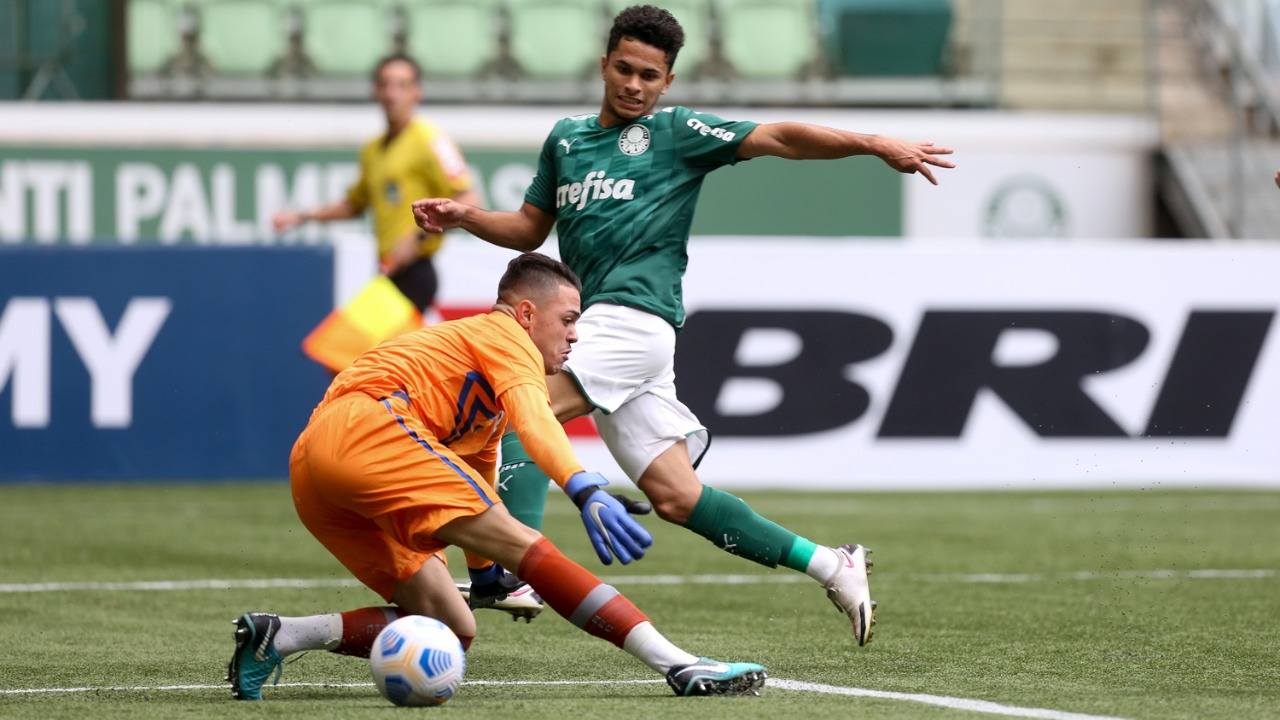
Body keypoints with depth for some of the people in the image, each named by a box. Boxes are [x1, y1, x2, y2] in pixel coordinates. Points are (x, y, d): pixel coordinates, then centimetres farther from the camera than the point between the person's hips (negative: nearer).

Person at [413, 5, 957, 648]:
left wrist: (875, 145, -11)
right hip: (598, 324, 7)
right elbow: (530, 229, 29)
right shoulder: (566, 138, 22)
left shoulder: (677, 132, 5)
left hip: (635, 315, -7)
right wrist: (464, 216, 11)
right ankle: (831, 567, 10)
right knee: (677, 498, 3)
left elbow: (780, 139, -2)